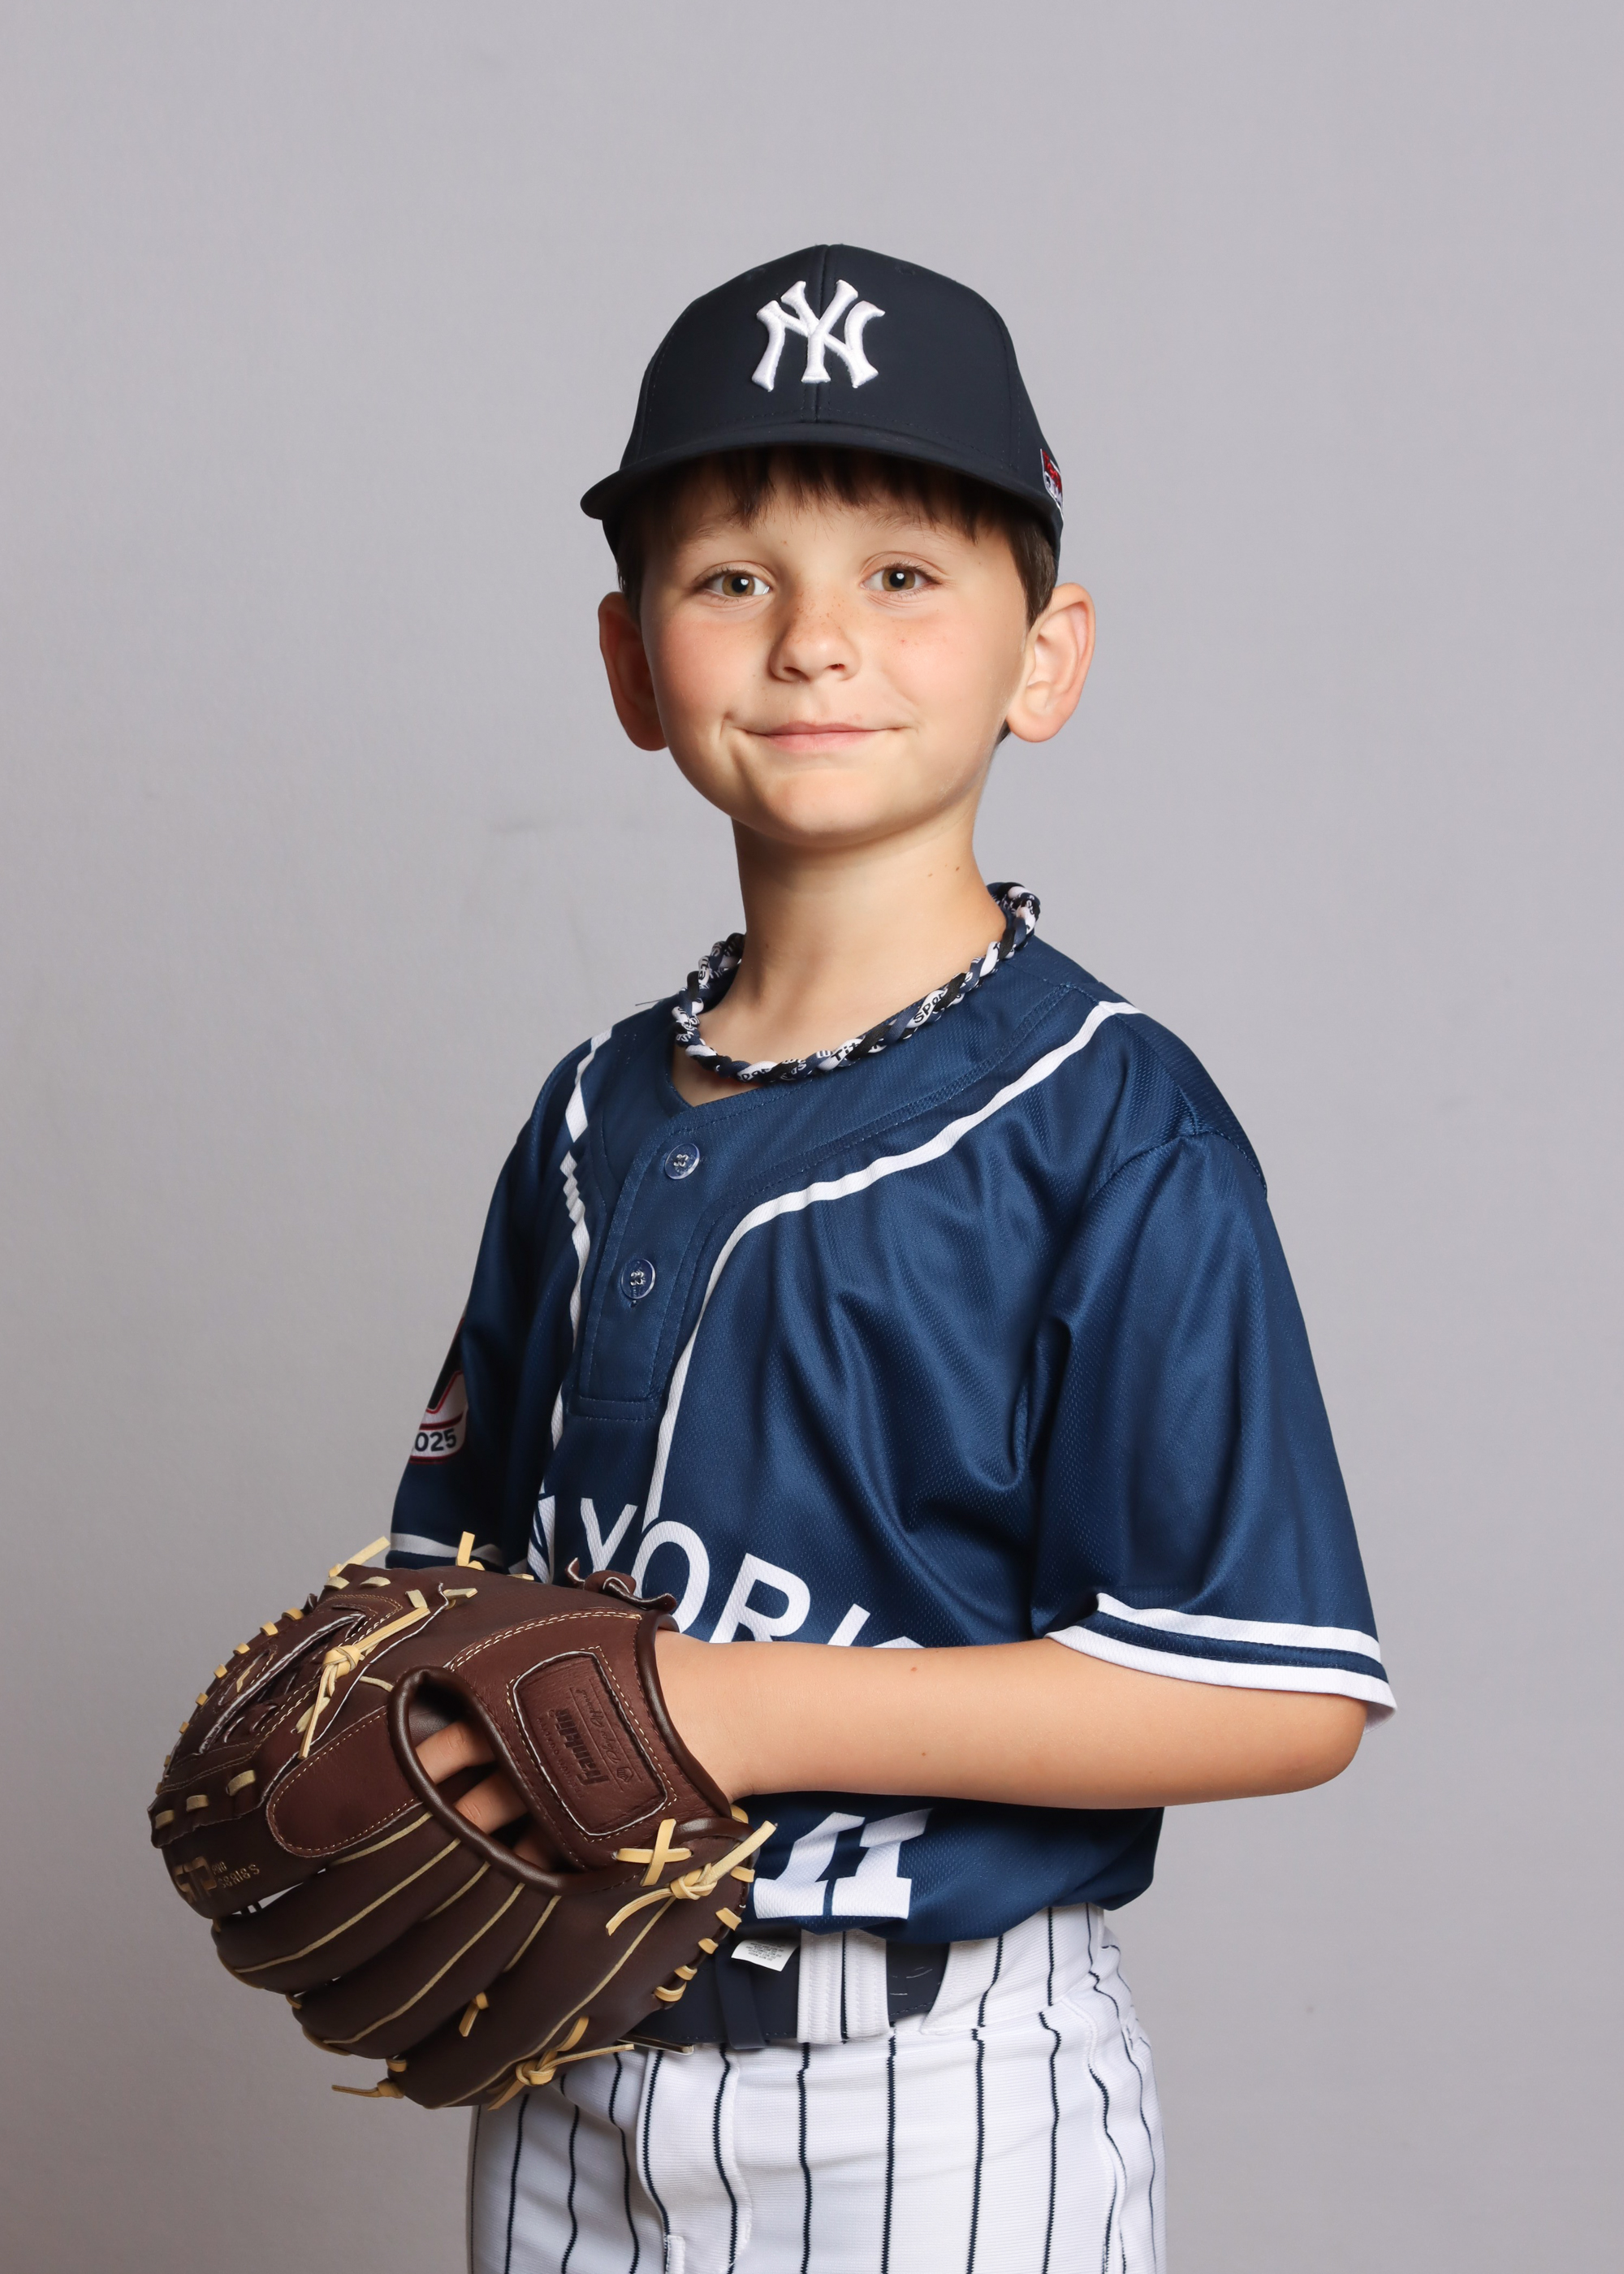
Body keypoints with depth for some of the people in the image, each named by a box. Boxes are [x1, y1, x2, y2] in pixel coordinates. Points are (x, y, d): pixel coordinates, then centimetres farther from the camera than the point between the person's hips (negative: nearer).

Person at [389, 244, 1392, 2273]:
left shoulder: (1109, 1126, -13)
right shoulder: (595, 1117, 6)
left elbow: (1279, 1692, -17)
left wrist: (747, 1709, -21)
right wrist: (404, 1743, -7)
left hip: (937, 2103, -5)